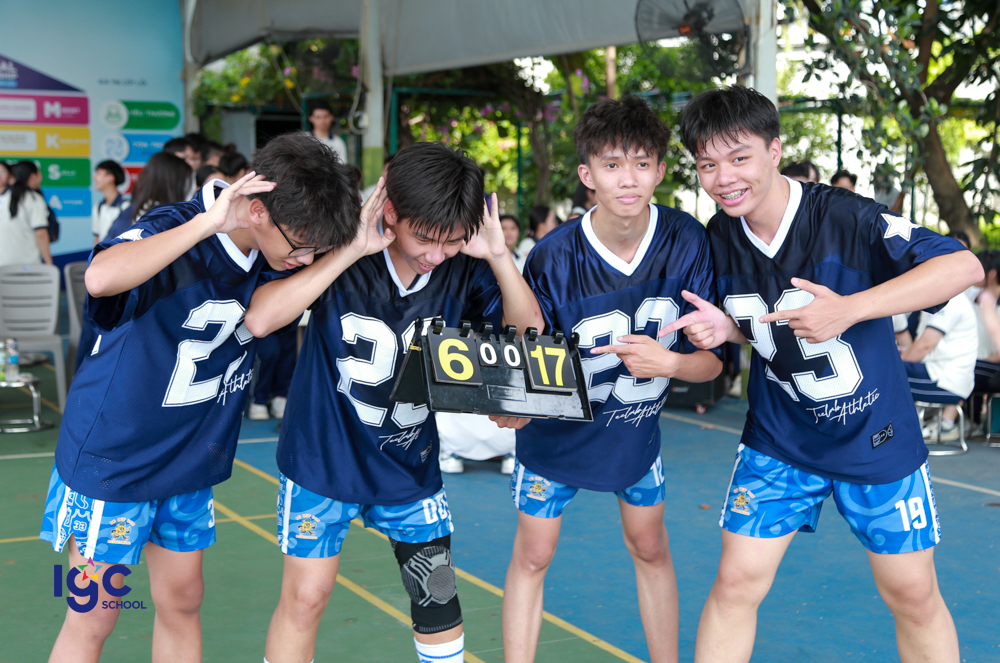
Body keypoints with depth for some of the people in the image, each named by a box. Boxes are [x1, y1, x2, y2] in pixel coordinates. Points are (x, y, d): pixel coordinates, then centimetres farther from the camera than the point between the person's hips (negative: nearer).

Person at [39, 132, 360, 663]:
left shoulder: (273, 255, -6)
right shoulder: (173, 234, -27)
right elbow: (101, 277, -46)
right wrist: (207, 223, -41)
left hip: (189, 458, 7)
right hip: (112, 455, -6)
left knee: (182, 600, 15)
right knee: (92, 620, 4)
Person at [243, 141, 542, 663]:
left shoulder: (464, 267, -11)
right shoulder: (342, 249, -20)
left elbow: (530, 331, -10)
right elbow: (260, 319, -31)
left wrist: (499, 256, -24)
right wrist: (351, 251, -34)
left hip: (410, 466, 3)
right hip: (324, 457, -3)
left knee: (438, 598, 11)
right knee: (305, 597, 3)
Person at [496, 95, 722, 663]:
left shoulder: (688, 242, -19)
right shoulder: (553, 258, -25)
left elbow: (712, 360, -14)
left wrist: (668, 362, -34)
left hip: (638, 430, 3)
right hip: (557, 432, -2)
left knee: (651, 550, 16)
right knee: (532, 557, 5)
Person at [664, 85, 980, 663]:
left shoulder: (845, 217, -21)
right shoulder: (717, 240, -5)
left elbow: (965, 266, -29)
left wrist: (848, 310, -36)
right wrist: (723, 328, -12)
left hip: (876, 436, -3)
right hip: (779, 440, 3)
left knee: (913, 594, 9)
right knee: (736, 583, 1)